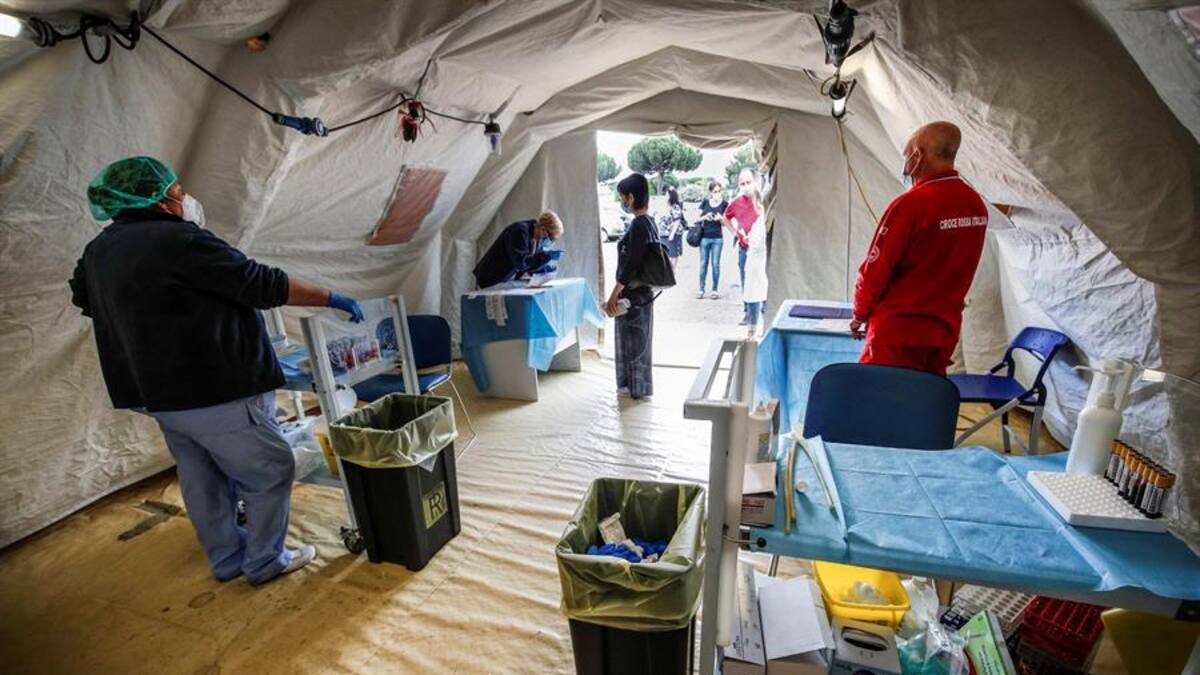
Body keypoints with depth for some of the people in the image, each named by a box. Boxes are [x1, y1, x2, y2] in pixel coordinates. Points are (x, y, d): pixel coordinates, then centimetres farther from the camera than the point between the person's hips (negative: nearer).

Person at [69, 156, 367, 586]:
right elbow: (263, 285, -20)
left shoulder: (100, 249, 11)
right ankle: (265, 562, 16)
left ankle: (227, 559, 33)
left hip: (160, 393, 10)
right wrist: (332, 299, -13)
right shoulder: (180, 240, -19)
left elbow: (83, 297, 30)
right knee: (270, 471, 5)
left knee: (202, 480, 19)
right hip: (214, 392, -10)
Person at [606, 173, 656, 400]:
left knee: (634, 340, 3)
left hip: (633, 294, -9)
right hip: (642, 291, 9)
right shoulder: (648, 223, 9)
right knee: (637, 339, 17)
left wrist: (614, 295, -18)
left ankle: (637, 388, 16)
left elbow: (630, 265, -23)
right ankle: (635, 385, 30)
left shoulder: (638, 225, -20)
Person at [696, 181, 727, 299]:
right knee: (703, 264, 5)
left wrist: (720, 218, -18)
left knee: (715, 264, 3)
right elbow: (698, 218, 7)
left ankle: (715, 289, 12)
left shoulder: (724, 204, -1)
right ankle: (701, 289, 11)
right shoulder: (705, 202, 3)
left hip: (717, 238, -1)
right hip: (704, 237, 1)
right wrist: (705, 217, -13)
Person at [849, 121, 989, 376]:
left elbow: (875, 269, -13)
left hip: (898, 332, -7)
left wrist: (860, 315, 0)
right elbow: (955, 269, 10)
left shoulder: (910, 204, -17)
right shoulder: (976, 205, 3)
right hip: (944, 331, 7)